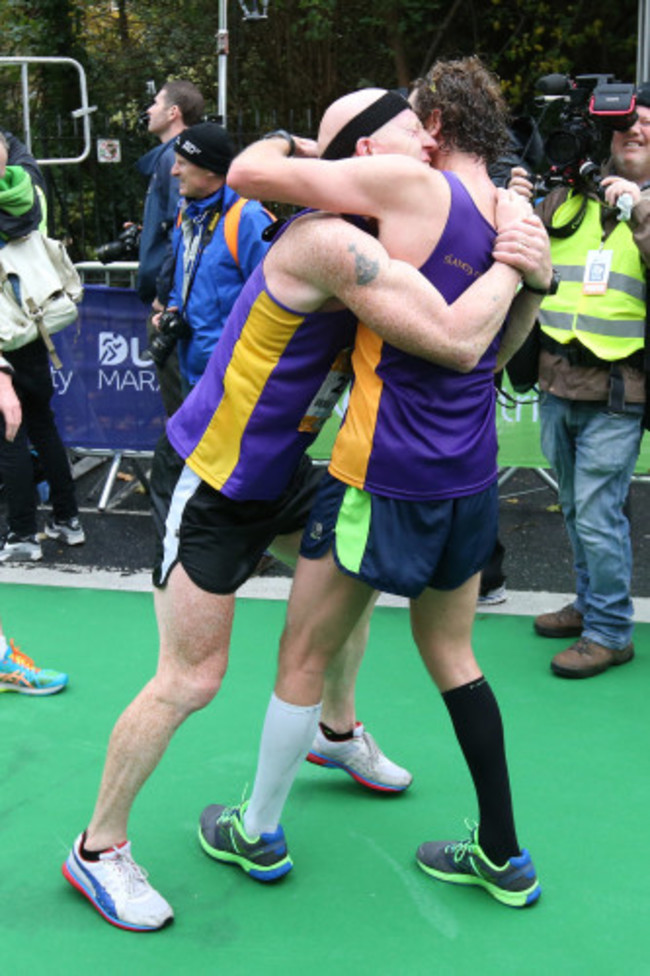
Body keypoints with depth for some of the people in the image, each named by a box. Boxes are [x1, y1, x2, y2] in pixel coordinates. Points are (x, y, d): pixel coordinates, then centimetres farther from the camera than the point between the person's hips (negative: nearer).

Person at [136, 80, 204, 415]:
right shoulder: (165, 157, 17)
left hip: (169, 300, -10)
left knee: (175, 391, -4)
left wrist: (165, 292, -20)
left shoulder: (173, 158, -14)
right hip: (166, 298, 10)